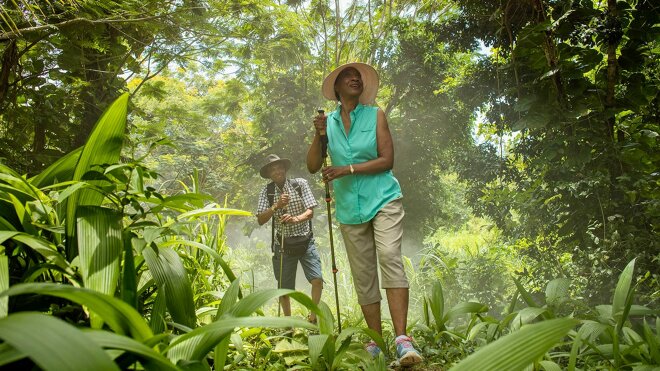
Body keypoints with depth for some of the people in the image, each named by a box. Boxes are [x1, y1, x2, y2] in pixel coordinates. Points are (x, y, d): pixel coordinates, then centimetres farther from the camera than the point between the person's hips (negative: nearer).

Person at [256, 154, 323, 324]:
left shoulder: (300, 184, -3)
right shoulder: (267, 192, -1)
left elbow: (310, 212, -9)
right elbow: (260, 220, -8)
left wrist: (296, 219, -30)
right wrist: (276, 206, -23)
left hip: (305, 241, -1)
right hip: (283, 245, 1)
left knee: (317, 279, -13)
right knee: (284, 288, 8)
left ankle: (313, 317, 8)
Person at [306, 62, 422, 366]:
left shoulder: (375, 115, 2)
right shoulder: (328, 122, 8)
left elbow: (387, 160, -6)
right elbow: (312, 167, 4)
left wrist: (348, 169, -15)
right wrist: (319, 135, -11)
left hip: (383, 199, -2)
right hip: (349, 209, 3)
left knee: (390, 258, -22)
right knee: (363, 276, 6)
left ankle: (402, 340, -24)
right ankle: (375, 341, 15)